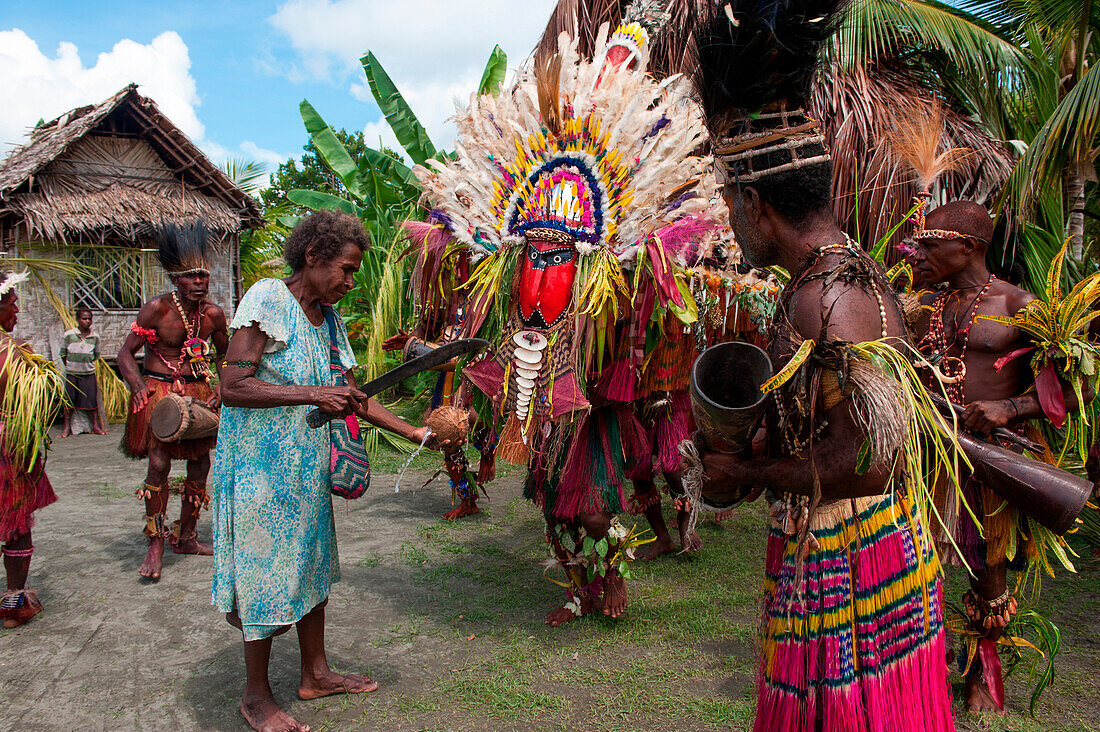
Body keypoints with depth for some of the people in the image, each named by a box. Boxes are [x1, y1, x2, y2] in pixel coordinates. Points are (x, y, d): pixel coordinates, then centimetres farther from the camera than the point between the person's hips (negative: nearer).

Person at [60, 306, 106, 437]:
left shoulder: (95, 337, 1)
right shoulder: (68, 335, -4)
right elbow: (63, 354, 5)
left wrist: (87, 365, 9)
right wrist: (70, 366, 6)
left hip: (89, 373, 1)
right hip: (72, 374, -1)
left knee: (91, 400, 2)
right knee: (69, 400, 4)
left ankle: (95, 426, 10)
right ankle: (67, 427, 13)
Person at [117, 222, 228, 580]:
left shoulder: (214, 314, -1)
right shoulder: (157, 308, -12)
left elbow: (225, 355, 15)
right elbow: (126, 354, -9)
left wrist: (223, 388, 0)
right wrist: (139, 388, -24)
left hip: (198, 391, 5)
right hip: (159, 390, -5)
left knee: (201, 461, 7)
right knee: (159, 463, -13)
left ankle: (185, 536, 23)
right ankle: (155, 544, -1)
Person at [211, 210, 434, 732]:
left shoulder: (327, 318, 9)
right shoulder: (267, 299, -14)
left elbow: (350, 395, 13)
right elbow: (231, 387, -21)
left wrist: (411, 432, 8)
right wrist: (311, 394, -27)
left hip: (307, 464, 8)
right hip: (263, 465, -8)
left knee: (311, 564, 16)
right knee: (266, 574, 2)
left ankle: (315, 673, 32)